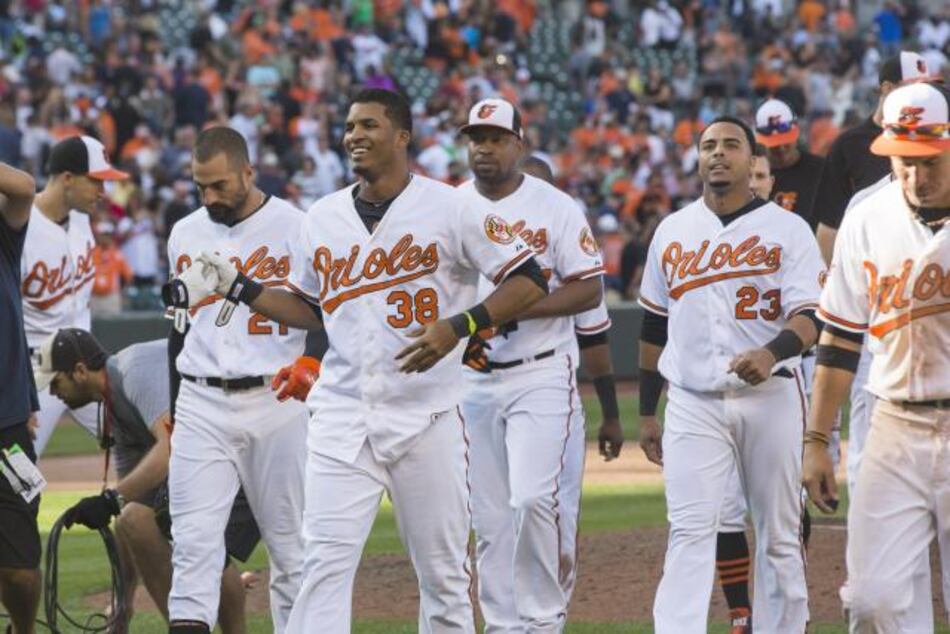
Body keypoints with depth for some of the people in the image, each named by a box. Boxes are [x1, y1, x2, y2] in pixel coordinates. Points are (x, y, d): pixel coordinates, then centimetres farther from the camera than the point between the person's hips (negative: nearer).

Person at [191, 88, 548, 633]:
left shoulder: (449, 209, -4)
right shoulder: (323, 218, 11)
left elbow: (529, 281, -6)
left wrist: (455, 327, -18)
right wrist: (239, 287, 11)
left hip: (427, 419, -3)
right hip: (343, 417, 3)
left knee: (444, 572, 4)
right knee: (325, 562, -8)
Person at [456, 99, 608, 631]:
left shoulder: (555, 207, -4)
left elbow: (590, 289, -7)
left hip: (542, 374, -4)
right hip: (472, 380, 4)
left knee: (535, 498, -16)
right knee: (489, 513, 6)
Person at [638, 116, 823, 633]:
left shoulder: (787, 230, 2)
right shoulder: (673, 231, 13)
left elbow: (810, 317, -9)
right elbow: (654, 329, 18)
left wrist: (771, 353, -31)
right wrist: (646, 414, 16)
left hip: (769, 397, -1)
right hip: (693, 402, 1)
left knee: (779, 536, 4)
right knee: (689, 532, -10)